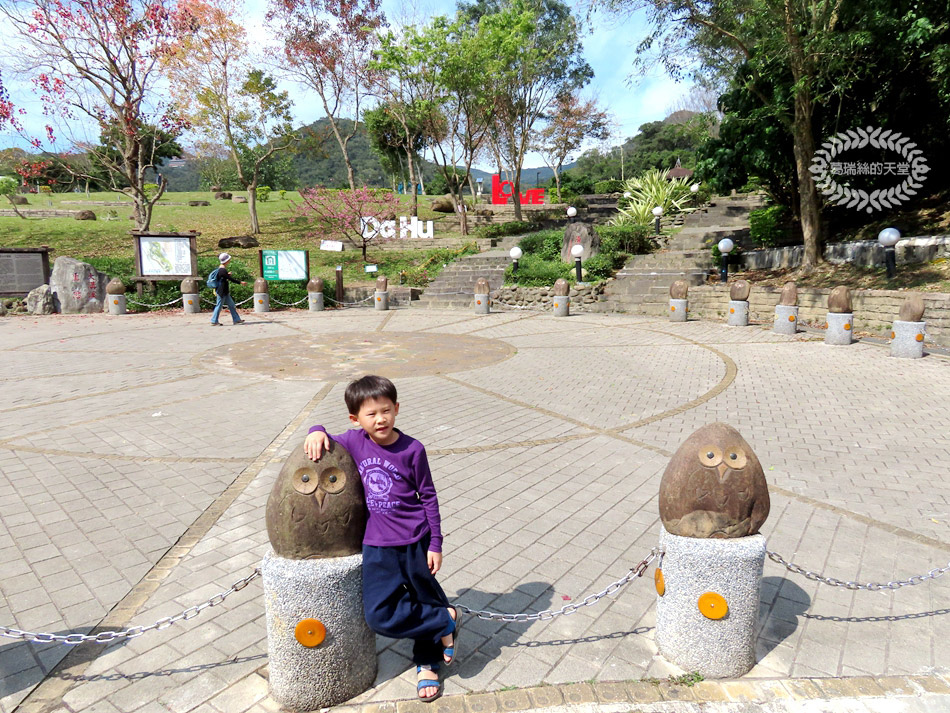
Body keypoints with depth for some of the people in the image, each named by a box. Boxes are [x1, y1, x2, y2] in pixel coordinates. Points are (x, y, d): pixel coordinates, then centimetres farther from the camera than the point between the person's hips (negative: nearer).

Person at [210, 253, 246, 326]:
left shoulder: (222, 269, 11)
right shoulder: (222, 270, -20)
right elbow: (230, 279, -21)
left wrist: (228, 274, 15)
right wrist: (240, 282, -16)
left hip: (225, 292, 10)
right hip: (221, 292, -10)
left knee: (232, 305, 12)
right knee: (219, 306, -1)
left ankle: (237, 320, 17)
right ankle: (214, 321, 8)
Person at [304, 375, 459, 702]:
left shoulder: (412, 450, -12)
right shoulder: (354, 442, -5)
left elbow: (429, 498, -4)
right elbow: (325, 439, 14)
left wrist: (435, 545, -4)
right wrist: (317, 432, -11)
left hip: (415, 540, -2)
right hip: (377, 546, 2)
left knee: (425, 599, 14)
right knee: (379, 616, -8)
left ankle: (427, 665, 41)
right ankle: (445, 619, 13)